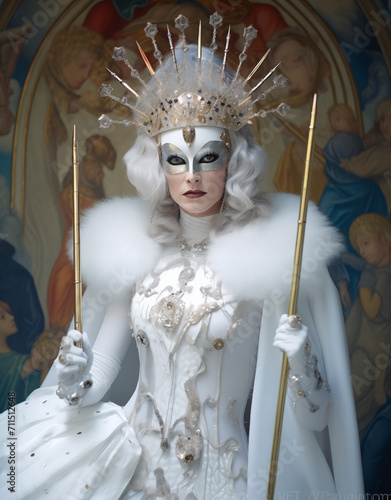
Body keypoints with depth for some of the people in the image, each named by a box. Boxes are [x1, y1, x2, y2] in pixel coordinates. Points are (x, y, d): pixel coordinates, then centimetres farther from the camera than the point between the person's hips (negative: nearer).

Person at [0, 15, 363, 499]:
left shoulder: (271, 254, -12)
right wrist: (77, 381, -13)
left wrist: (298, 363, -26)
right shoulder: (134, 248, -3)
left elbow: (313, 409, -7)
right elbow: (103, 365, 6)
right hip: (130, 459, 4)